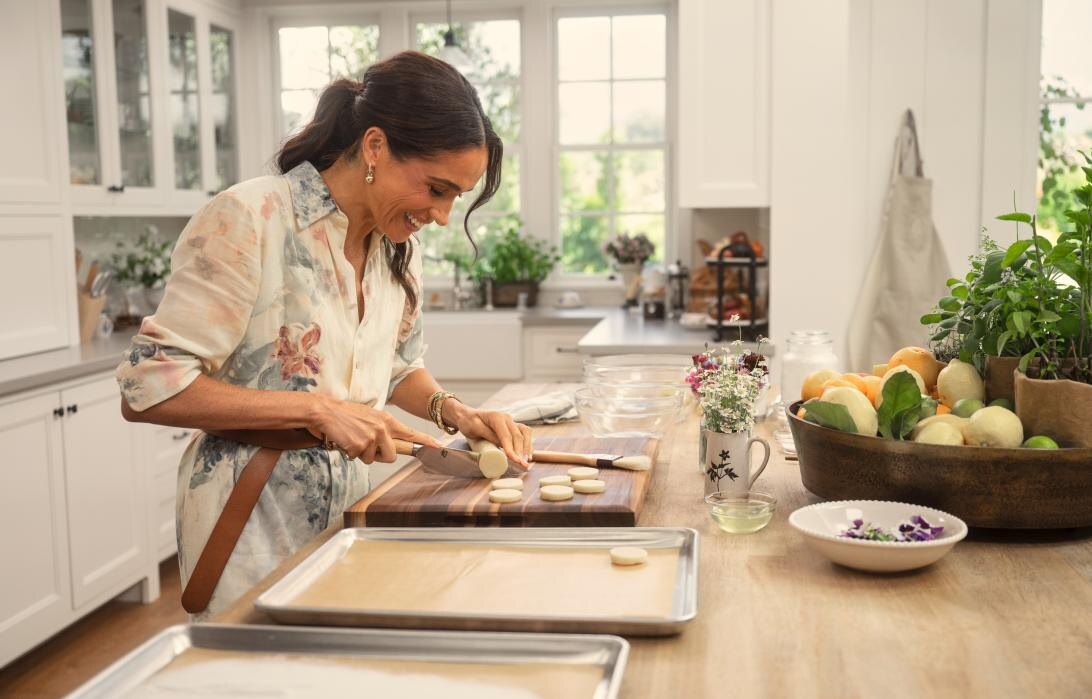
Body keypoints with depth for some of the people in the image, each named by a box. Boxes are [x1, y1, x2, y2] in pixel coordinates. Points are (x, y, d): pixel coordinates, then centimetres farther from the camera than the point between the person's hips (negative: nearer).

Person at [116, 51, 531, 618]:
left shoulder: (398, 244, 3)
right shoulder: (250, 220, -18)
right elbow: (147, 388, -18)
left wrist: (454, 412, -3)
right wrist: (319, 409, -23)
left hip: (350, 509, 6)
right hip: (253, 532, -6)